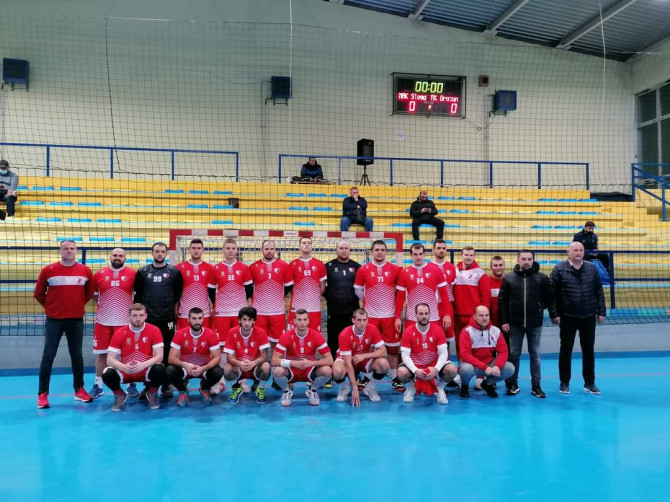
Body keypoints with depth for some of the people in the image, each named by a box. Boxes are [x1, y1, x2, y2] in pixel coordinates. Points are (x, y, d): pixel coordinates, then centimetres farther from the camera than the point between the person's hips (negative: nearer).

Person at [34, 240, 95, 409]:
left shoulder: (85, 271, 0)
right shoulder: (48, 270, -5)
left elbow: (90, 292, 13)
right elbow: (38, 293, 4)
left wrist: (78, 305, 7)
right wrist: (51, 306, 5)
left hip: (76, 320, 2)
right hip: (54, 320, -2)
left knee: (77, 355, 11)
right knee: (48, 356, 0)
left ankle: (79, 390, 22)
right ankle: (42, 394, 8)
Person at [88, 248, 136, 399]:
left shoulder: (132, 274, -1)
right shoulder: (99, 274, 4)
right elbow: (93, 295, 14)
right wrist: (103, 305, 5)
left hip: (124, 321, -1)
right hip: (103, 321, 2)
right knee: (101, 354, 9)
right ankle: (98, 386, 20)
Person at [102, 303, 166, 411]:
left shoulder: (154, 331, -11)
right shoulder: (119, 333, -8)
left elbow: (159, 356, -16)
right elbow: (110, 359, -12)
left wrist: (143, 365, -34)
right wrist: (124, 367, -32)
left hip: (146, 371, -1)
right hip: (125, 372, 1)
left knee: (160, 369, -32)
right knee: (107, 374, -27)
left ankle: (152, 394, 2)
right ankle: (120, 395, 6)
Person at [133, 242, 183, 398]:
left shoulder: (174, 272, 2)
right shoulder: (142, 272, 5)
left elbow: (178, 294, 5)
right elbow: (138, 294, 9)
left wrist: (174, 309, 0)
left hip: (167, 319, -1)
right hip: (147, 319, 1)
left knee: (167, 352, 5)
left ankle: (166, 385, 15)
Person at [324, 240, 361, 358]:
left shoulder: (356, 267, 8)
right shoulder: (329, 266, 3)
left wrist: (357, 297, 4)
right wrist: (328, 296, 1)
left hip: (352, 311, 2)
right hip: (334, 311, -1)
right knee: (333, 340, 5)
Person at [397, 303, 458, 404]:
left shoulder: (438, 330, -9)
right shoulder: (408, 332, -12)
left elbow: (443, 353, -12)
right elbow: (405, 355, -15)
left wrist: (436, 369, -29)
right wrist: (415, 370, -31)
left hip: (434, 365, 1)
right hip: (415, 366, -1)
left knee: (452, 369, -27)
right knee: (401, 372, -33)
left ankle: (440, 389, 5)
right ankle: (411, 388, 5)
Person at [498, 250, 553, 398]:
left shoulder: (542, 278, -1)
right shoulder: (508, 278, 1)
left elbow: (549, 298, 7)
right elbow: (502, 301, 1)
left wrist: (540, 308, 2)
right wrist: (504, 321, -3)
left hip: (535, 324, 0)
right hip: (514, 324, 0)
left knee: (535, 355, 8)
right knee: (514, 354, 8)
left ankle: (536, 385, 17)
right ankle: (512, 383, 20)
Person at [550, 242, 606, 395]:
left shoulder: (592, 268, 5)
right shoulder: (559, 269, -5)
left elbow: (599, 292, 7)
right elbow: (552, 294, -7)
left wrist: (601, 312, 3)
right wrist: (554, 314, -11)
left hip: (589, 317, 3)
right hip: (567, 317, -3)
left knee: (589, 350, 10)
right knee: (566, 350, 7)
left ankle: (589, 383, 23)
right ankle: (564, 383, 18)